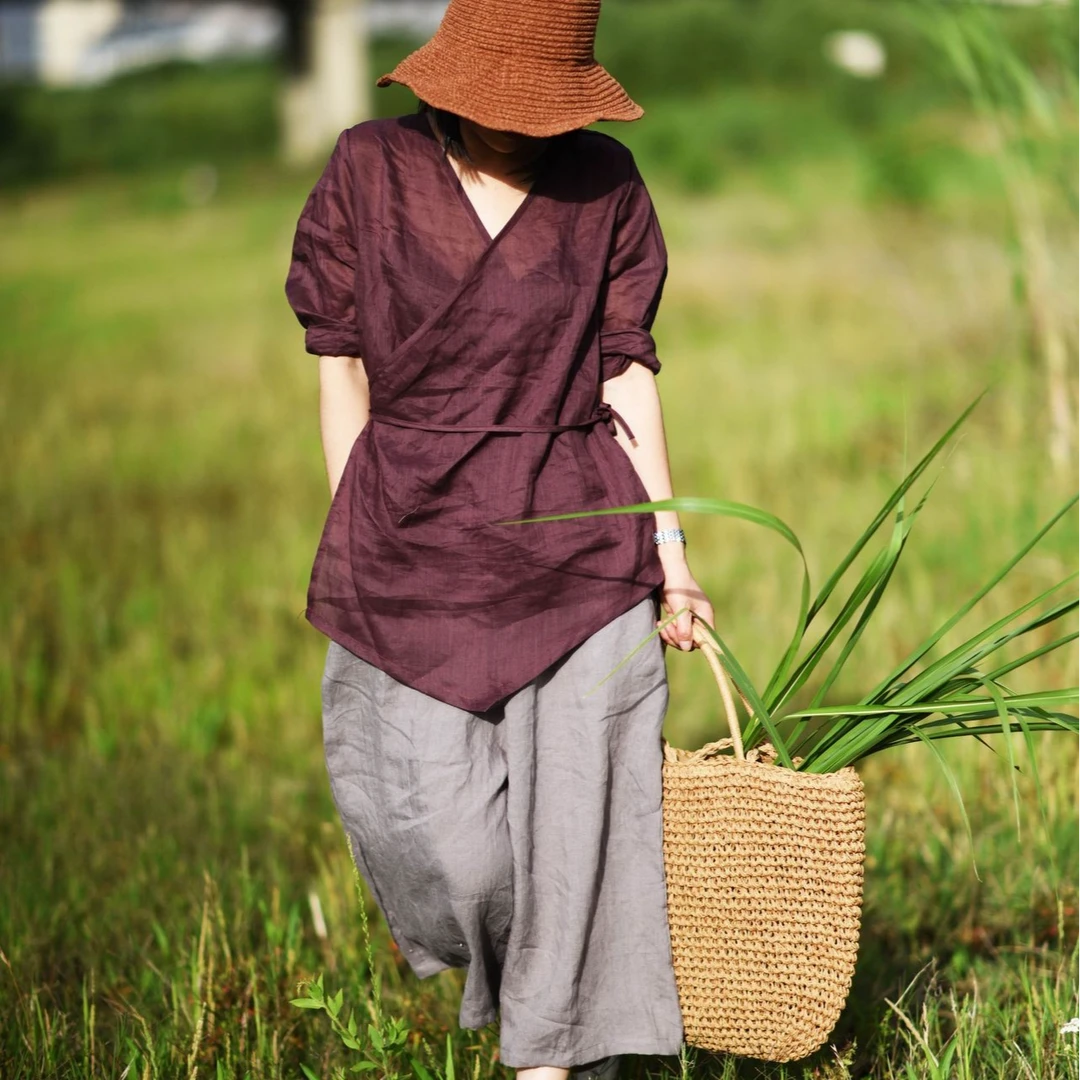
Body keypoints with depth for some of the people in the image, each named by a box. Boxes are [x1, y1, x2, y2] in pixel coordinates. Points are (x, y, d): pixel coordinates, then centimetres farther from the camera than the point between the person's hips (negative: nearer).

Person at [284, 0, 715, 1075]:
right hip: (416, 541, 0)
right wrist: (352, 545, 4)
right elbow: (340, 368, 4)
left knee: (575, 814, -2)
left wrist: (667, 541, 2)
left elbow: (625, 371, 5)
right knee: (444, 823, -3)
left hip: (579, 541, 1)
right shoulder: (370, 168, 0)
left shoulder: (603, 183, 2)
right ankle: (495, 968, 32)